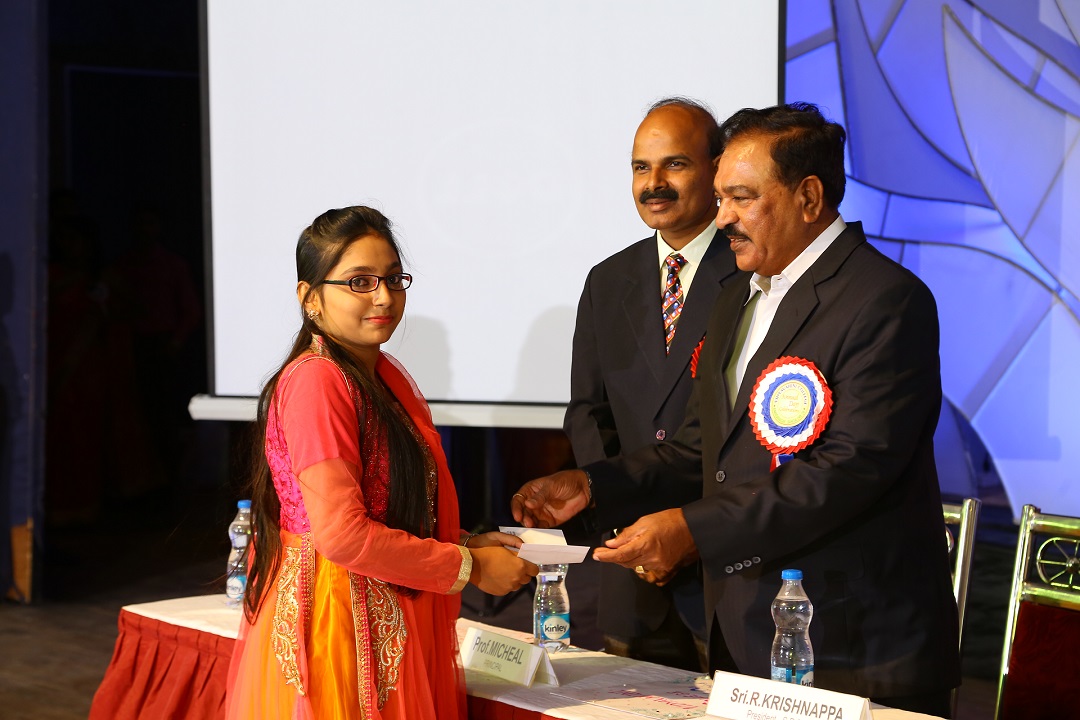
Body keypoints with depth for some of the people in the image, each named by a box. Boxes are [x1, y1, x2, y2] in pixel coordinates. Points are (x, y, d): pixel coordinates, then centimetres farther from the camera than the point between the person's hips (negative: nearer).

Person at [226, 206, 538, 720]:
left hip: (392, 633, 9)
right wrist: (468, 566, -14)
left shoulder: (386, 378, 13)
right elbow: (343, 534, -23)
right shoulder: (316, 380, -16)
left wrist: (466, 542, 4)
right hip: (335, 625, -9)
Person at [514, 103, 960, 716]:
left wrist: (694, 529, -26)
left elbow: (851, 469, -24)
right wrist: (594, 485, 5)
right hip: (745, 639, 8)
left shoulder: (887, 302, -16)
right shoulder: (739, 300, 15)